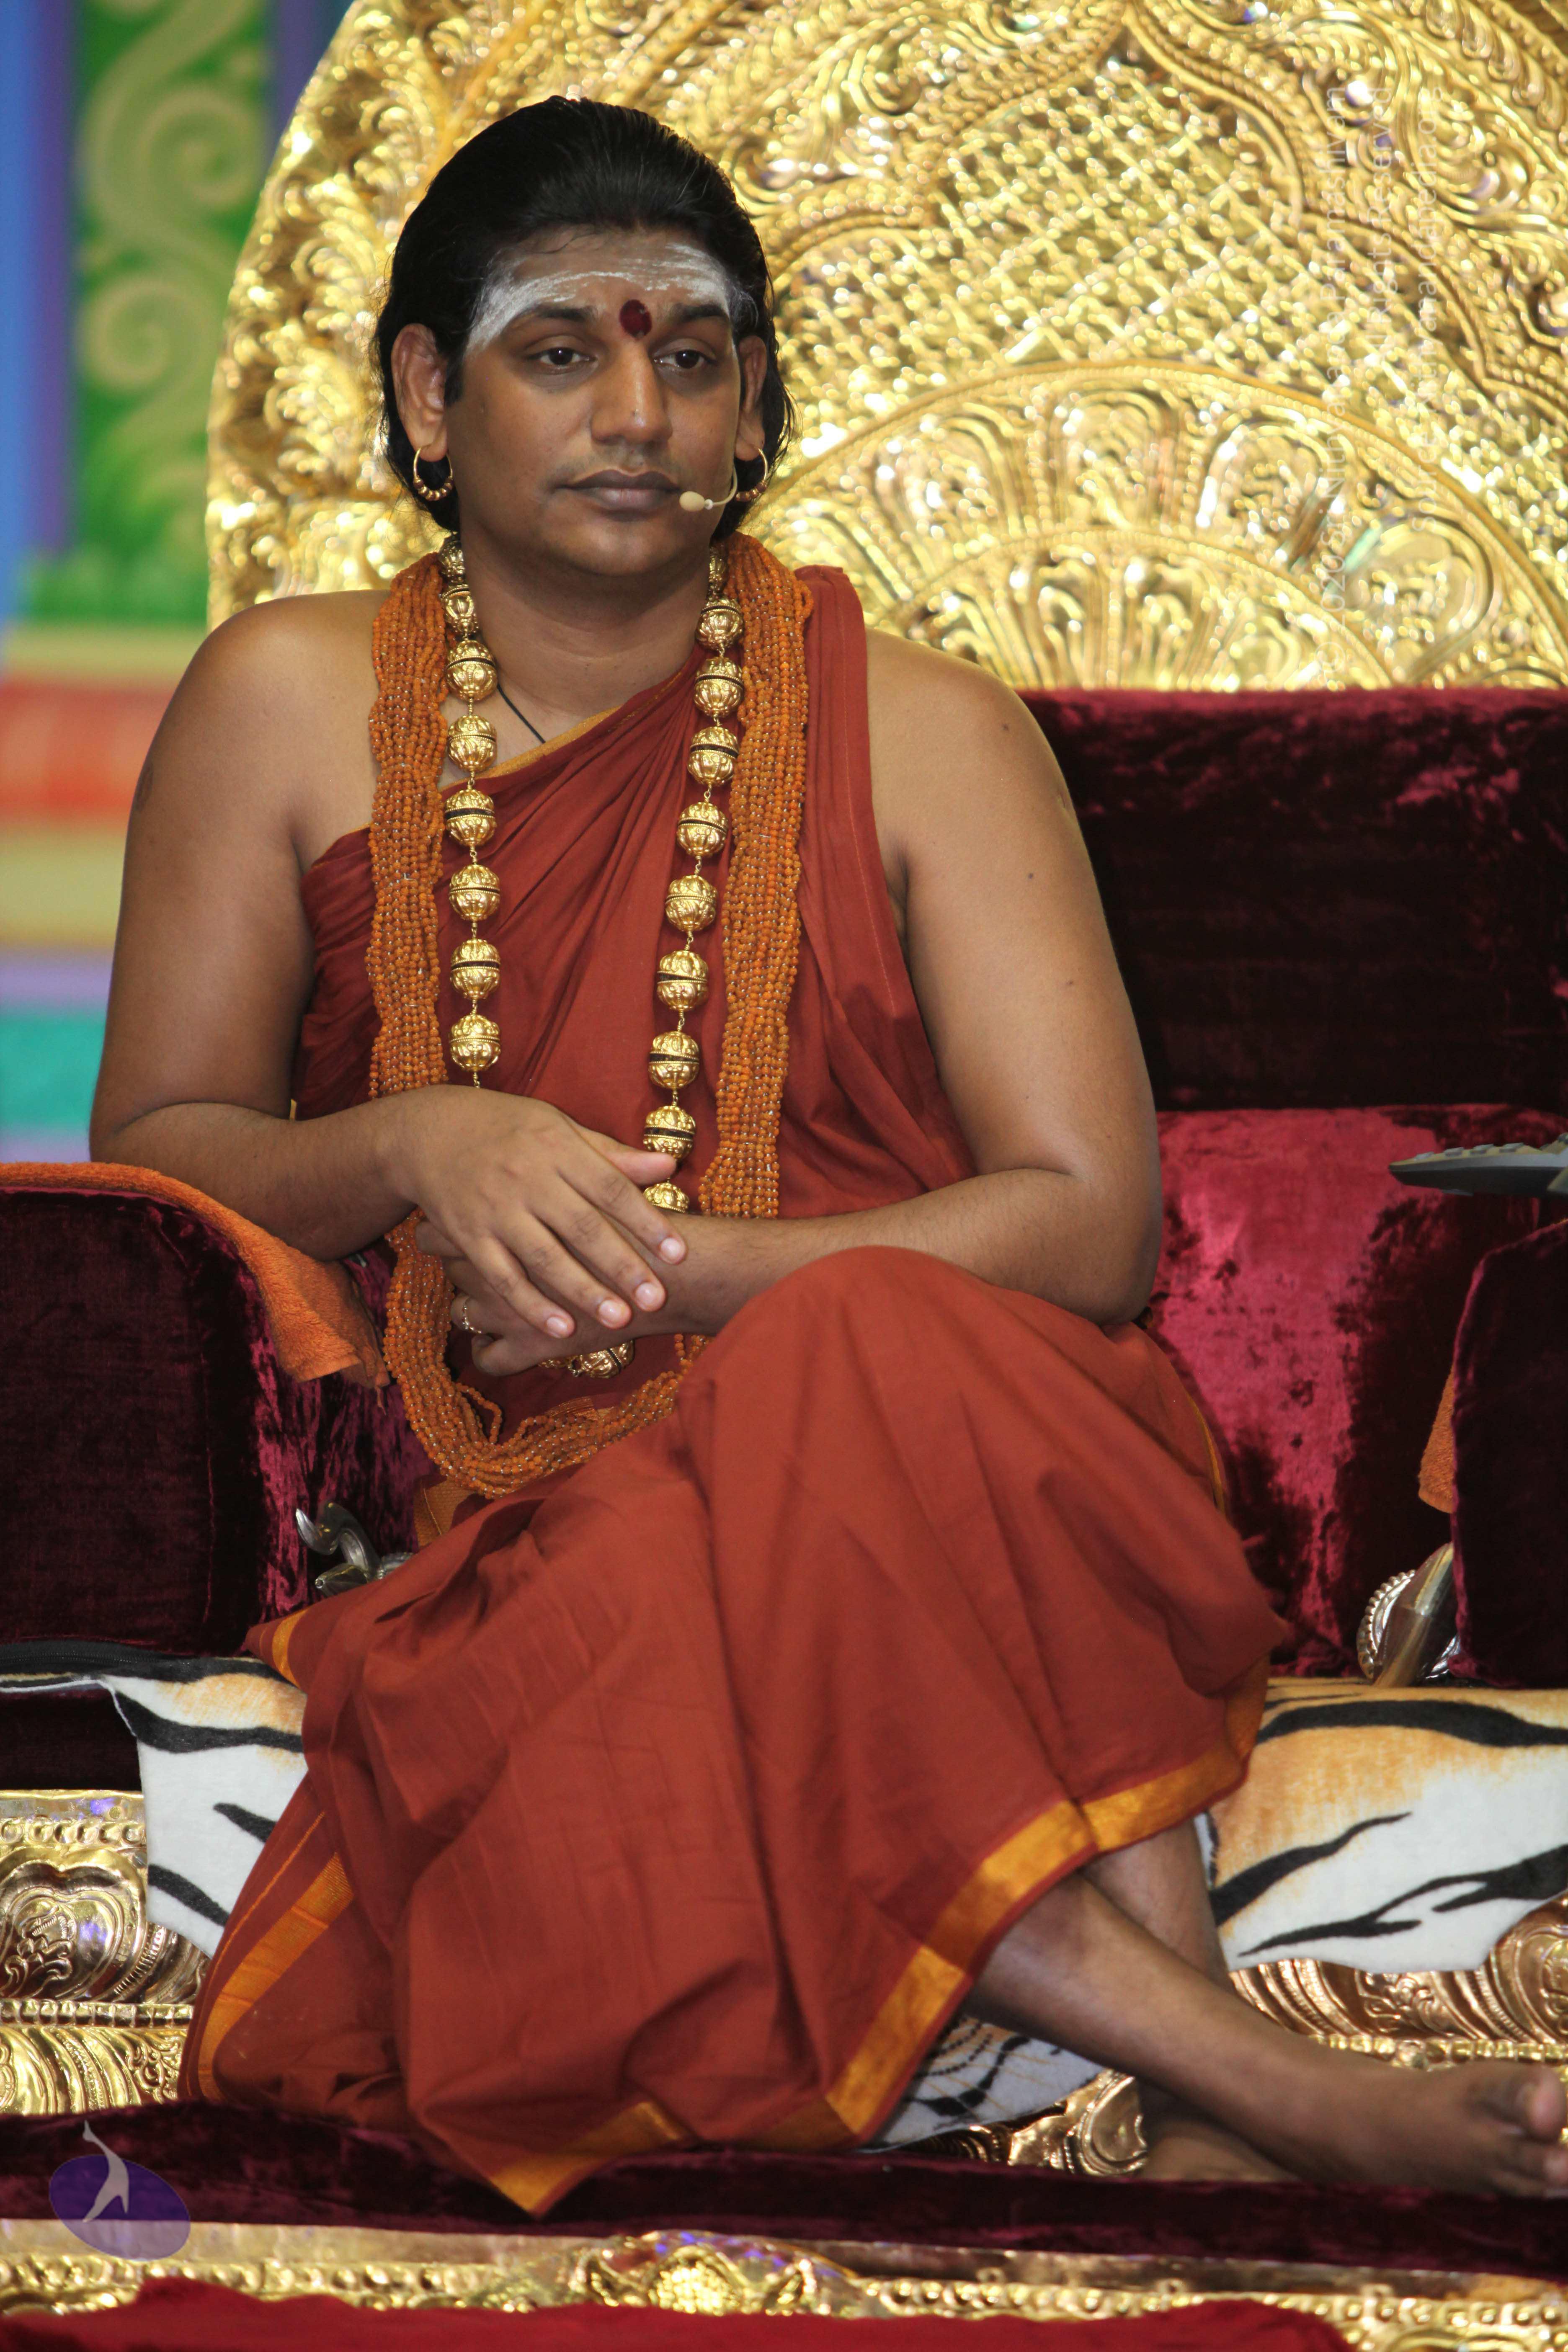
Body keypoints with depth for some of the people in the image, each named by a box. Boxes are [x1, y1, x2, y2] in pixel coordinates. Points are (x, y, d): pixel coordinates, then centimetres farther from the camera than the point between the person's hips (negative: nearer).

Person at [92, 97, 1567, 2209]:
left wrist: (675, 1278, -13)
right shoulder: (291, 706, 9)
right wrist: (417, 1149, -12)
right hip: (518, 1508, 1)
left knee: (892, 1376, -38)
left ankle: (1203, 2161, -47)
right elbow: (151, 1151, 9)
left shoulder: (919, 731, 6)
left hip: (906, 1417, 0)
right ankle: (1291, 2104, -44)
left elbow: (1092, 1219, -1)